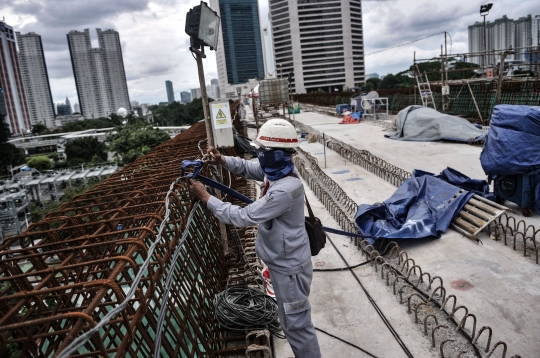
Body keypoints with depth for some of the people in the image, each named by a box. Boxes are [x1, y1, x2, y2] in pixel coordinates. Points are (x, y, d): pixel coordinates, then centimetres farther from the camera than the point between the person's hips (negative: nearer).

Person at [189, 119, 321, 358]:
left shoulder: (285, 190, -35)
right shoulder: (276, 172, -5)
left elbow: (243, 217, -32)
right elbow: (247, 168, 11)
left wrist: (206, 197, -25)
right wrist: (222, 160, -8)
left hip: (289, 266, -10)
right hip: (282, 261, 10)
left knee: (297, 324, 9)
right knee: (291, 321, 29)